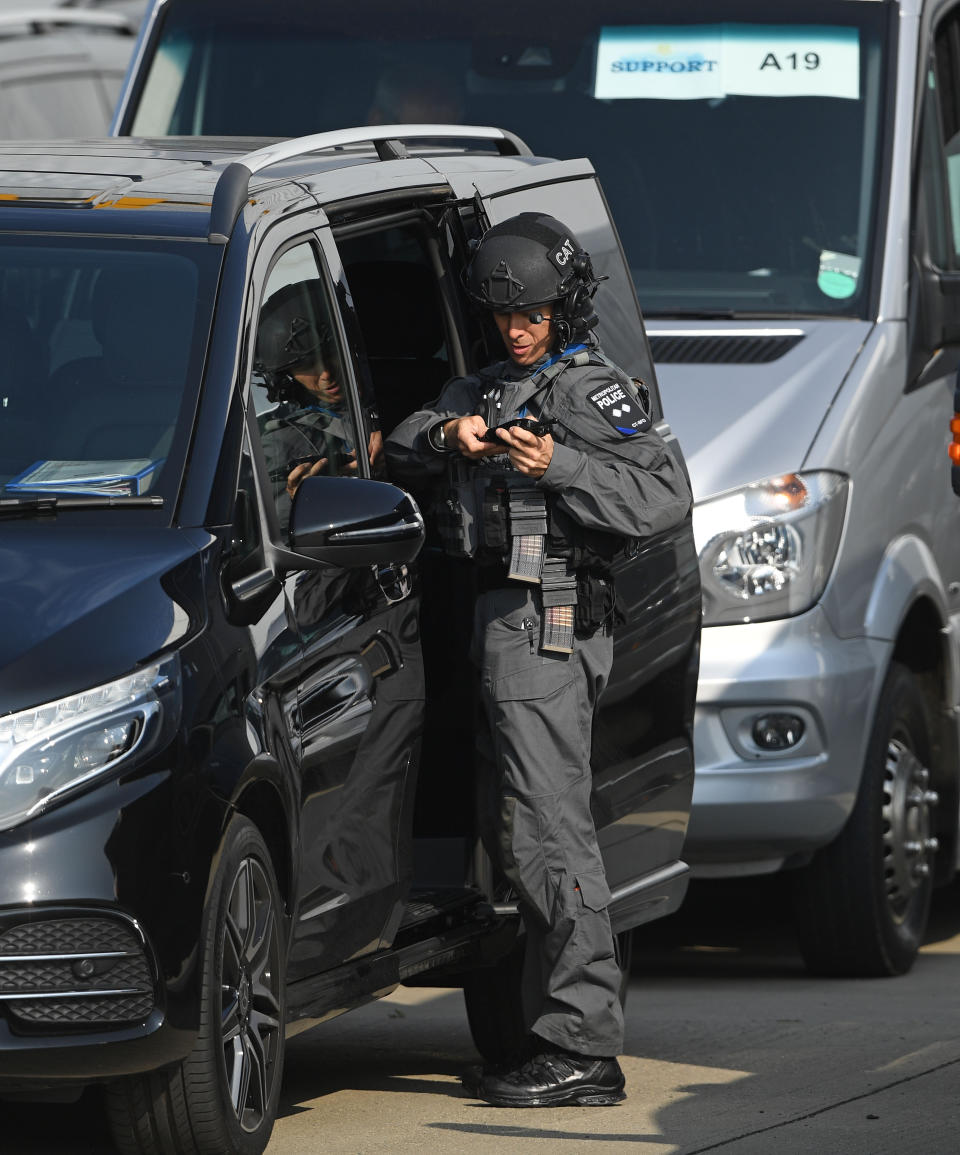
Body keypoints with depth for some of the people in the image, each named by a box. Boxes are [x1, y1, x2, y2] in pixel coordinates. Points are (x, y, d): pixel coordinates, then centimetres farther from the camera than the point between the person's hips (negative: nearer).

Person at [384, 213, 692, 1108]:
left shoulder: (591, 391, -7)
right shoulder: (487, 389, 21)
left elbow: (665, 497, -18)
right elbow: (398, 451, 14)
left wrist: (558, 464, -27)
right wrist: (447, 434, -7)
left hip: (545, 622, -9)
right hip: (502, 618, 9)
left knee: (548, 833, -13)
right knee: (514, 837, 11)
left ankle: (583, 1051, -15)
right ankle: (552, 1035, 15)